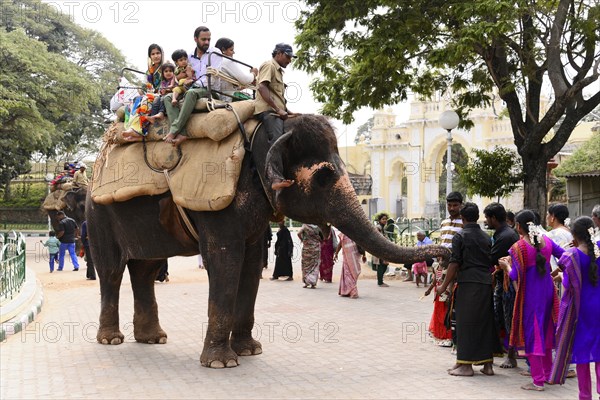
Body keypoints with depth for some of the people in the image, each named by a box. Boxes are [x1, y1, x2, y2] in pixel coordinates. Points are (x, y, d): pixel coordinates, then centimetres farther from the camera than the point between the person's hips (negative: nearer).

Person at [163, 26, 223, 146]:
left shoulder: (215, 53, 3)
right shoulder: (190, 56, 16)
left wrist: (196, 84, -13)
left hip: (209, 90, -6)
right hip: (194, 89, 6)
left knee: (191, 93, -37)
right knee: (168, 97, -14)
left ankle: (174, 131, -38)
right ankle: (181, 133, -35)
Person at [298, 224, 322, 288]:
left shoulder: (305, 226, -5)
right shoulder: (317, 227, -1)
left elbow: (299, 233, -15)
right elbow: (322, 238, 0)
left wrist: (302, 240, 1)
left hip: (306, 247, -1)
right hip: (316, 248, 1)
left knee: (306, 264, 13)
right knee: (314, 265, 5)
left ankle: (306, 282, 11)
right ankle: (313, 283, -1)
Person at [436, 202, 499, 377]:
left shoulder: (460, 236, -4)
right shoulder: (486, 237, 13)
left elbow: (454, 264, -8)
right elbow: (491, 262, 14)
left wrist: (444, 286, -2)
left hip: (468, 284, -5)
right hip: (486, 283, 5)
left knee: (466, 323, 0)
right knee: (485, 321, 10)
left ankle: (466, 364, 1)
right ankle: (487, 364, 13)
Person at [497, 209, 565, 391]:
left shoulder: (518, 247, -14)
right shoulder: (546, 241, 1)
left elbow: (516, 276, -16)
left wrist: (506, 265, 2)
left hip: (530, 294, -6)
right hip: (547, 291, 6)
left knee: (532, 332, 3)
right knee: (545, 331, 19)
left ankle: (538, 380, 5)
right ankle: (548, 373, 29)